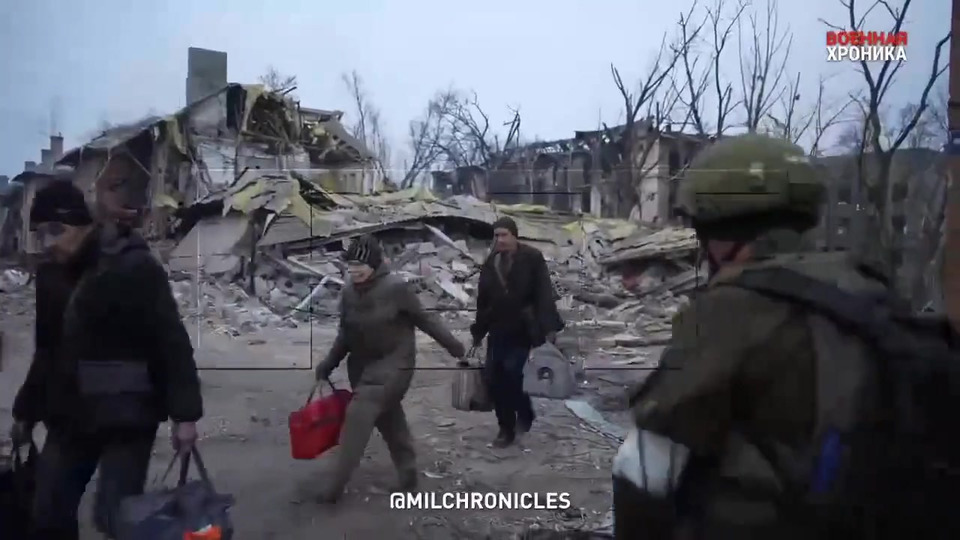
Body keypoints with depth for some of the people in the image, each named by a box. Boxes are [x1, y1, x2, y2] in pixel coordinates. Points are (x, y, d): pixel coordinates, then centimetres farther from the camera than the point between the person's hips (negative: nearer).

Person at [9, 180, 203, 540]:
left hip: (127, 415, -7)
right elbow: (47, 352, 20)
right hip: (69, 416, 7)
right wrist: (26, 412, 24)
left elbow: (172, 342, -15)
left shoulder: (134, 267, -14)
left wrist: (184, 413, -18)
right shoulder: (51, 276, 8)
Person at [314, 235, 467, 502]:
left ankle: (337, 486, -12)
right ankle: (408, 471, 33)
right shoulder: (349, 292, -1)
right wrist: (329, 363, 1)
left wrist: (454, 345, -5)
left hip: (393, 364, -6)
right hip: (362, 365, 7)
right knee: (388, 417, 15)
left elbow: (424, 319, -9)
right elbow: (345, 334, 10)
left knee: (359, 414, -17)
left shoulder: (396, 287, -18)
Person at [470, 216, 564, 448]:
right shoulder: (490, 263, 6)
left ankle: (524, 413, 13)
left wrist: (549, 328, -18)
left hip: (524, 330, -5)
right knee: (494, 378, 2)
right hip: (499, 330, 5)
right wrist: (478, 332, 14)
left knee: (512, 371, -16)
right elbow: (482, 300, 12)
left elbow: (544, 294, -11)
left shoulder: (532, 258, -8)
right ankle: (506, 428, 18)